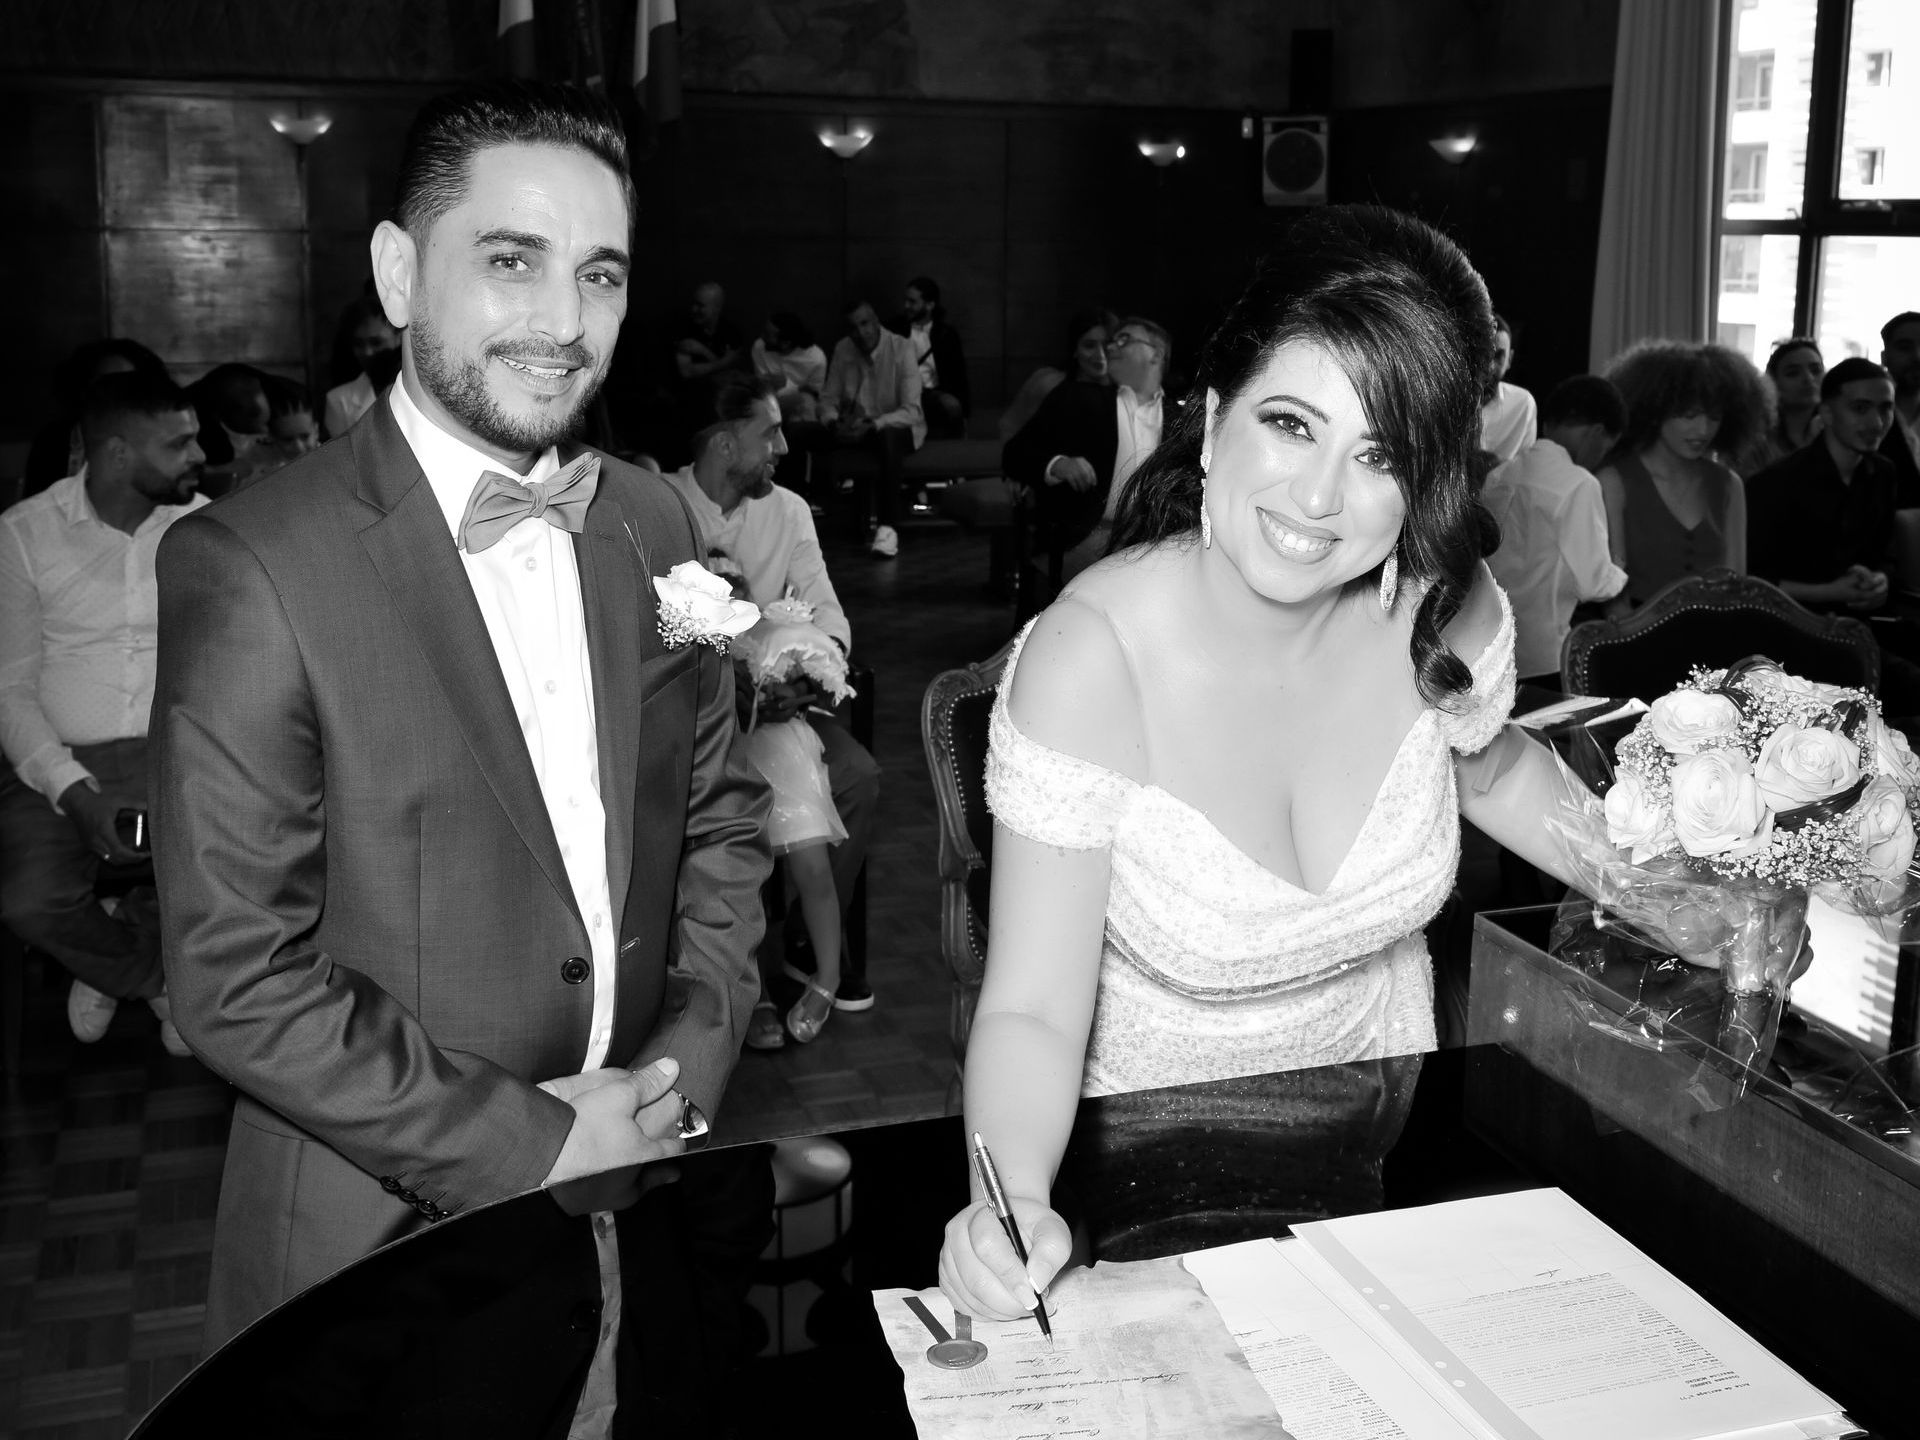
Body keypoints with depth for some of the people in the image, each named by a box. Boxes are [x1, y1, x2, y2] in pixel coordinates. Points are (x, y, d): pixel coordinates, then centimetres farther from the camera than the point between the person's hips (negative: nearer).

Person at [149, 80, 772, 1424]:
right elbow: (238, 980, -18)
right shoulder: (252, 568, -18)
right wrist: (529, 1140, -16)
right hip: (386, 1243, -4)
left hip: (638, 1213, 5)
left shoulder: (653, 525, 0)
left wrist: (689, 1061, -5)